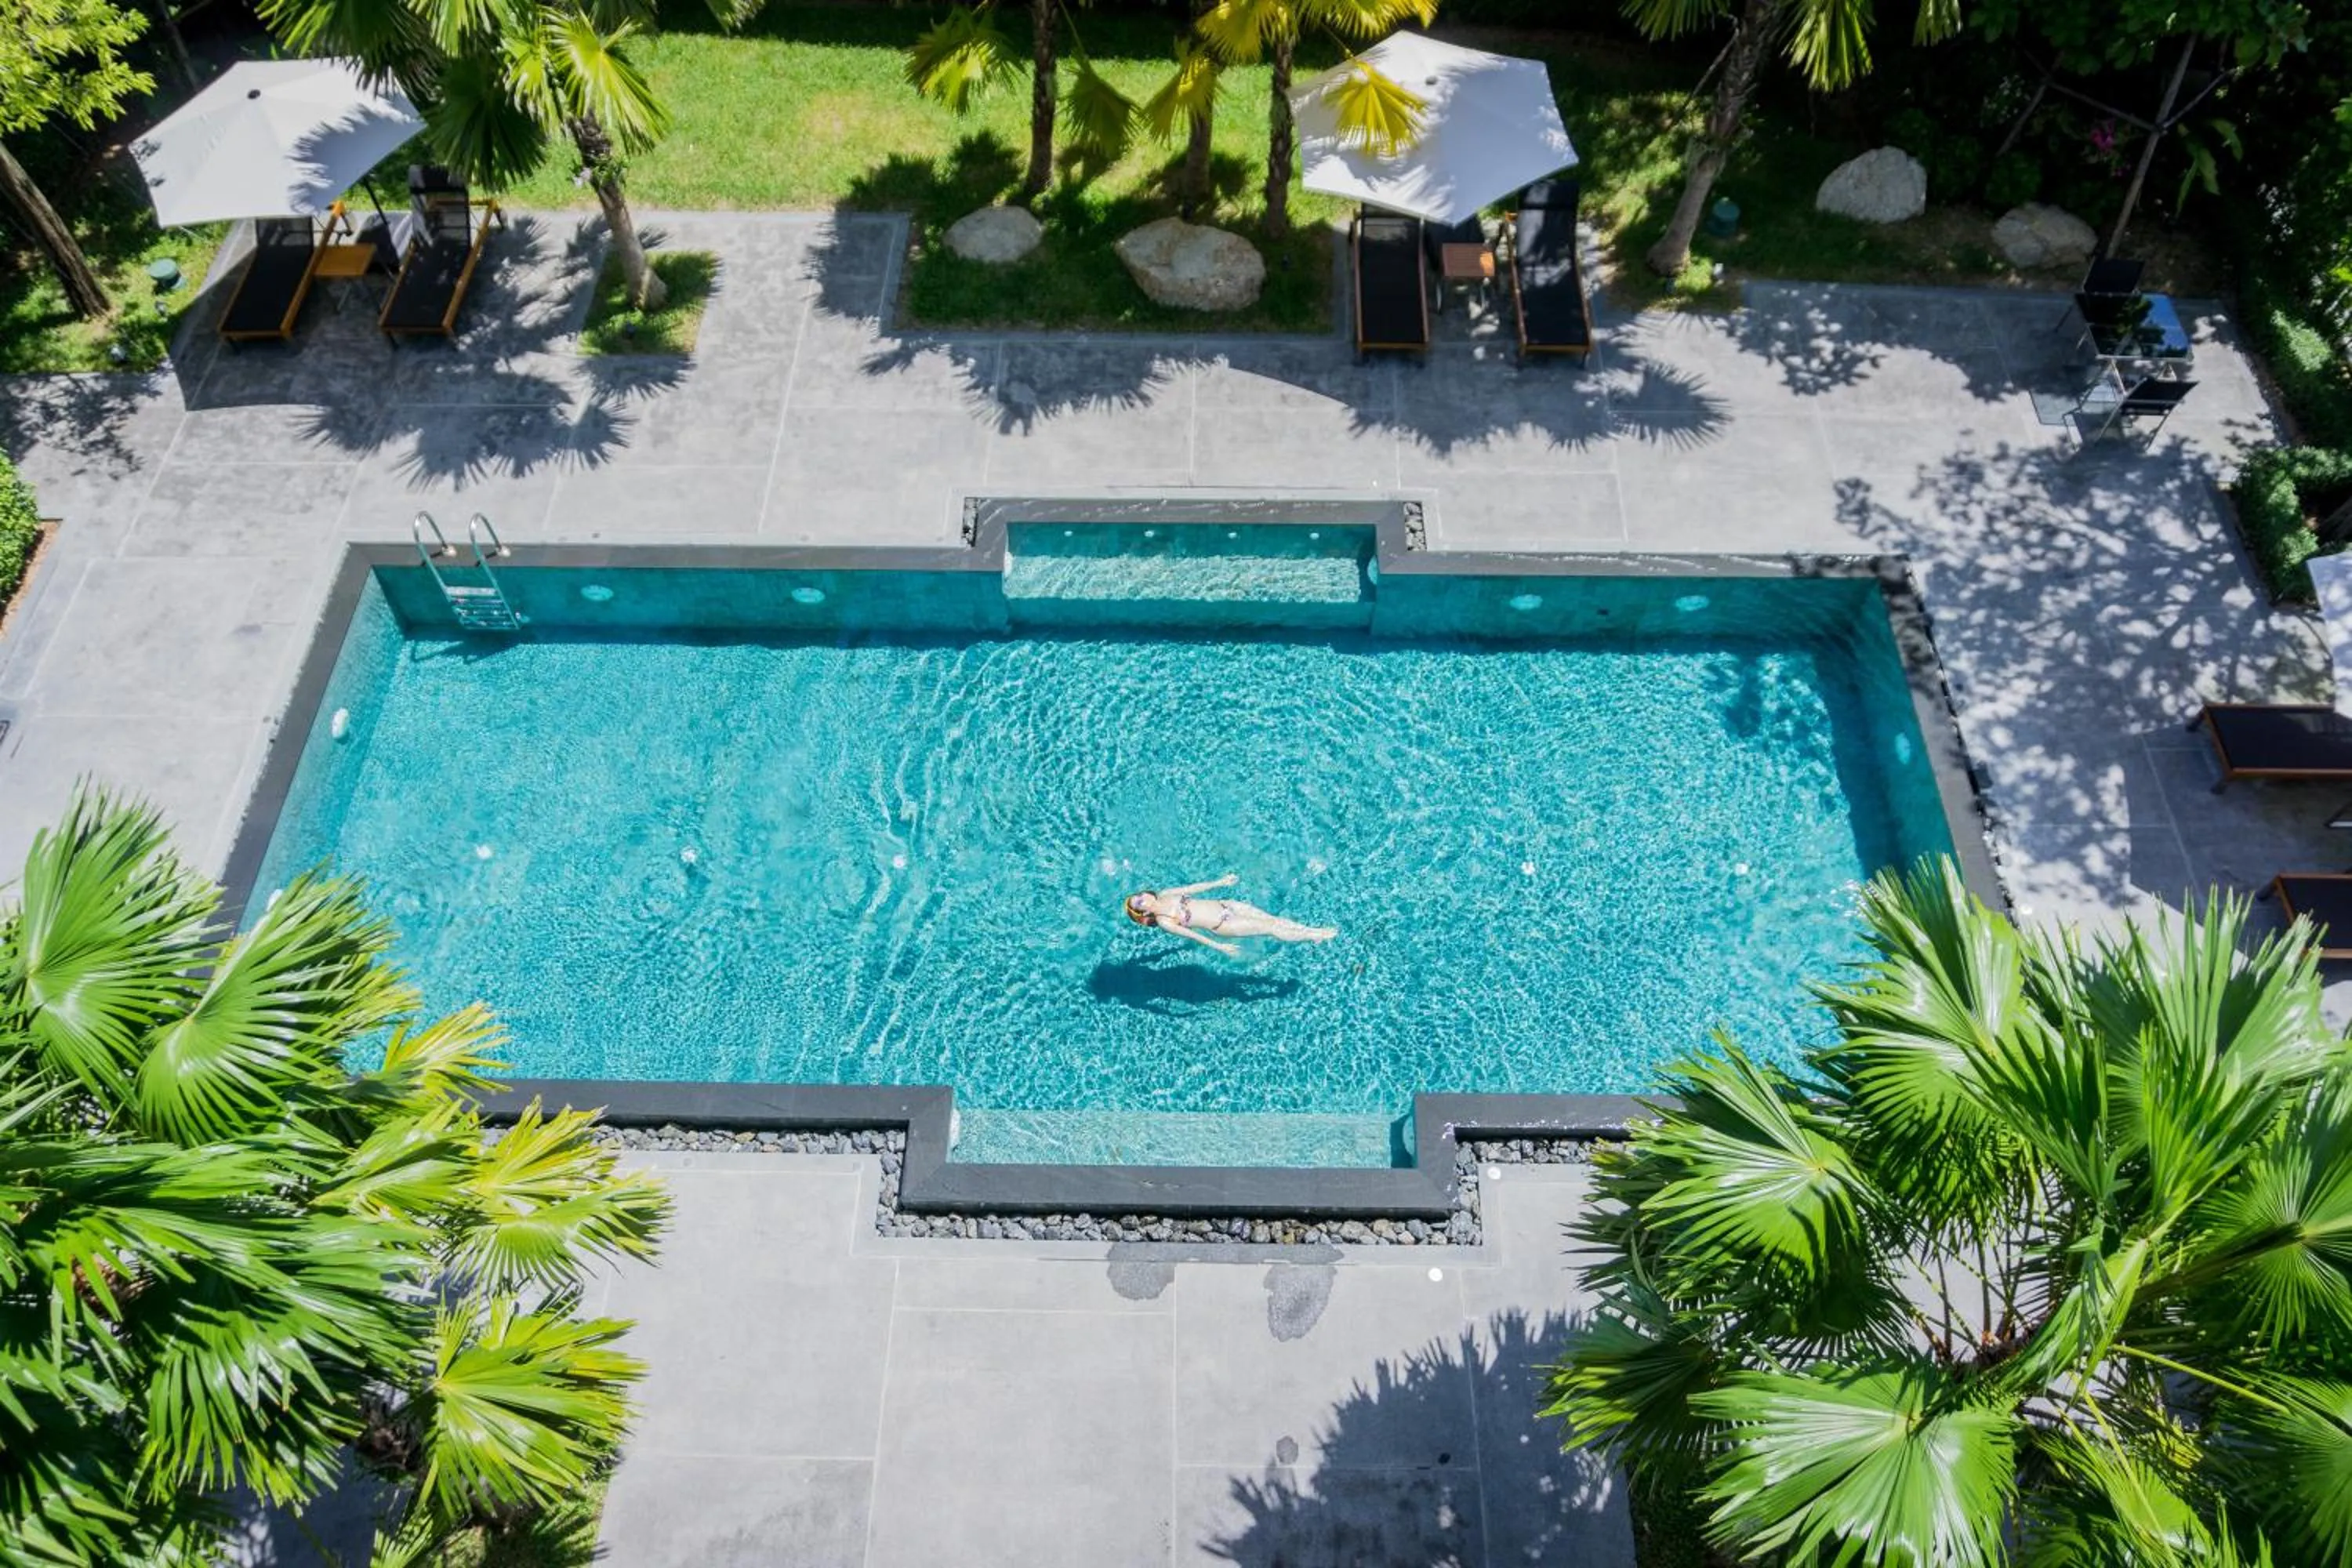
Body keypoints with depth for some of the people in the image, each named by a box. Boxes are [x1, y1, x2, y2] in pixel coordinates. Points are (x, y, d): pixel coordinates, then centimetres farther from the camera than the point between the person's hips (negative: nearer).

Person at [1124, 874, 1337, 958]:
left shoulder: (1165, 896, 4)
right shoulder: (1163, 922, -14)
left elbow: (1194, 888, 14)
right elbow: (1192, 935, -19)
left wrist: (1219, 883, 20)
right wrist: (1218, 947, -23)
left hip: (1225, 905, 6)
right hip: (1221, 926, -6)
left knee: (1273, 919, 2)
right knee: (1269, 928, -5)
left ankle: (1311, 930, 13)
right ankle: (1315, 937, 6)